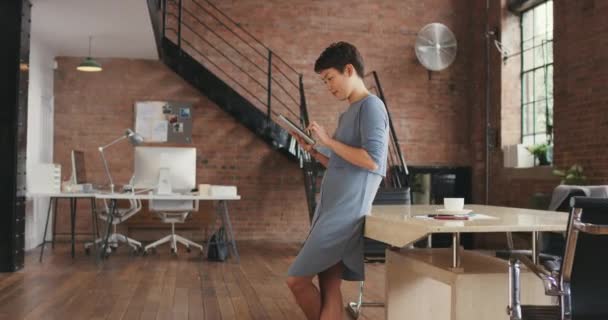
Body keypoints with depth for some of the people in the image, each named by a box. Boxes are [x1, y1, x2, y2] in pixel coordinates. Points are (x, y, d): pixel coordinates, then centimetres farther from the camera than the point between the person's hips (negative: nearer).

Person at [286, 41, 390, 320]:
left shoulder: (371, 105, -8)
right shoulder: (347, 114, 20)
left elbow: (372, 160, -19)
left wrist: (328, 140, -13)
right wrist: (312, 150, 11)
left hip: (346, 211, -9)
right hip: (332, 209, 9)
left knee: (297, 279, -5)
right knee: (329, 285, 7)